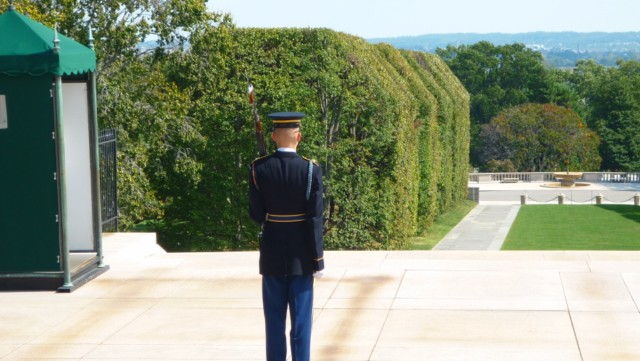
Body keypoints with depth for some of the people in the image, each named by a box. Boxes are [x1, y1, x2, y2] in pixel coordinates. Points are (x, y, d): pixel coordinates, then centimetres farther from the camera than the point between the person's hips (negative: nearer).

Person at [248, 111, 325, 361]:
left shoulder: (259, 168, -6)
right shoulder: (311, 169, -11)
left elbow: (256, 215, -3)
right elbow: (315, 219, -11)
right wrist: (318, 259, -4)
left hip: (272, 255, 2)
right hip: (300, 256, -1)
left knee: (275, 321, 10)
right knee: (301, 320, 6)